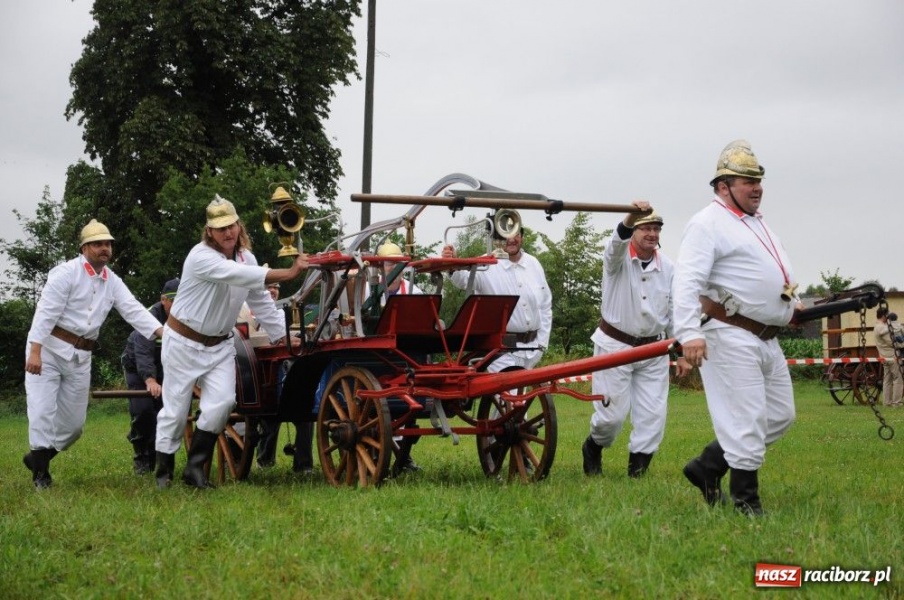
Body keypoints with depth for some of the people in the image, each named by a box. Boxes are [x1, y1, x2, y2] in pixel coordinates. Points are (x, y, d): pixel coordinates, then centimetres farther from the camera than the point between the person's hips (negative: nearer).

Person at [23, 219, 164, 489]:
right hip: (49, 348, -6)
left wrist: (162, 331, -19)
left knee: (74, 422, 10)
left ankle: (37, 457, 28)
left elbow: (134, 310, -2)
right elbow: (46, 311, -16)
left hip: (80, 356, 6)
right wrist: (34, 351, -24)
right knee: (42, 412, -8)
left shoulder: (113, 282, 8)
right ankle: (41, 470, 3)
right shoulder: (67, 272, -11)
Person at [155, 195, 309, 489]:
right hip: (184, 342, -5)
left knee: (222, 402, -14)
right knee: (175, 409, 1)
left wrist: (282, 335, 3)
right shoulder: (201, 257, -23)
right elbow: (238, 275, -38)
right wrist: (289, 273, -44)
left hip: (220, 345, 5)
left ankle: (195, 466, -2)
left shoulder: (245, 256, 2)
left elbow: (261, 300, 9)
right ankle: (164, 472, 17)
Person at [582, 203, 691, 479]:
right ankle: (593, 448, 29)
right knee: (612, 414, -1)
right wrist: (630, 218, -56)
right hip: (615, 345, -4)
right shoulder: (618, 257, -8)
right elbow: (618, 242, -35)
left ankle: (637, 471, 8)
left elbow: (674, 312, 10)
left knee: (653, 416, -3)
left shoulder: (667, 267, 3)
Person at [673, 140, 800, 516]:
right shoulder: (708, 223, -10)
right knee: (746, 419, -9)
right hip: (730, 336, -10)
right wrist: (689, 333, -31)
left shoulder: (757, 223, 21)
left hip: (766, 339, 10)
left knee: (780, 415, 13)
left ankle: (708, 467, 20)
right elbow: (687, 281, -20)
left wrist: (792, 301, 19)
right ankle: (746, 500, 2)